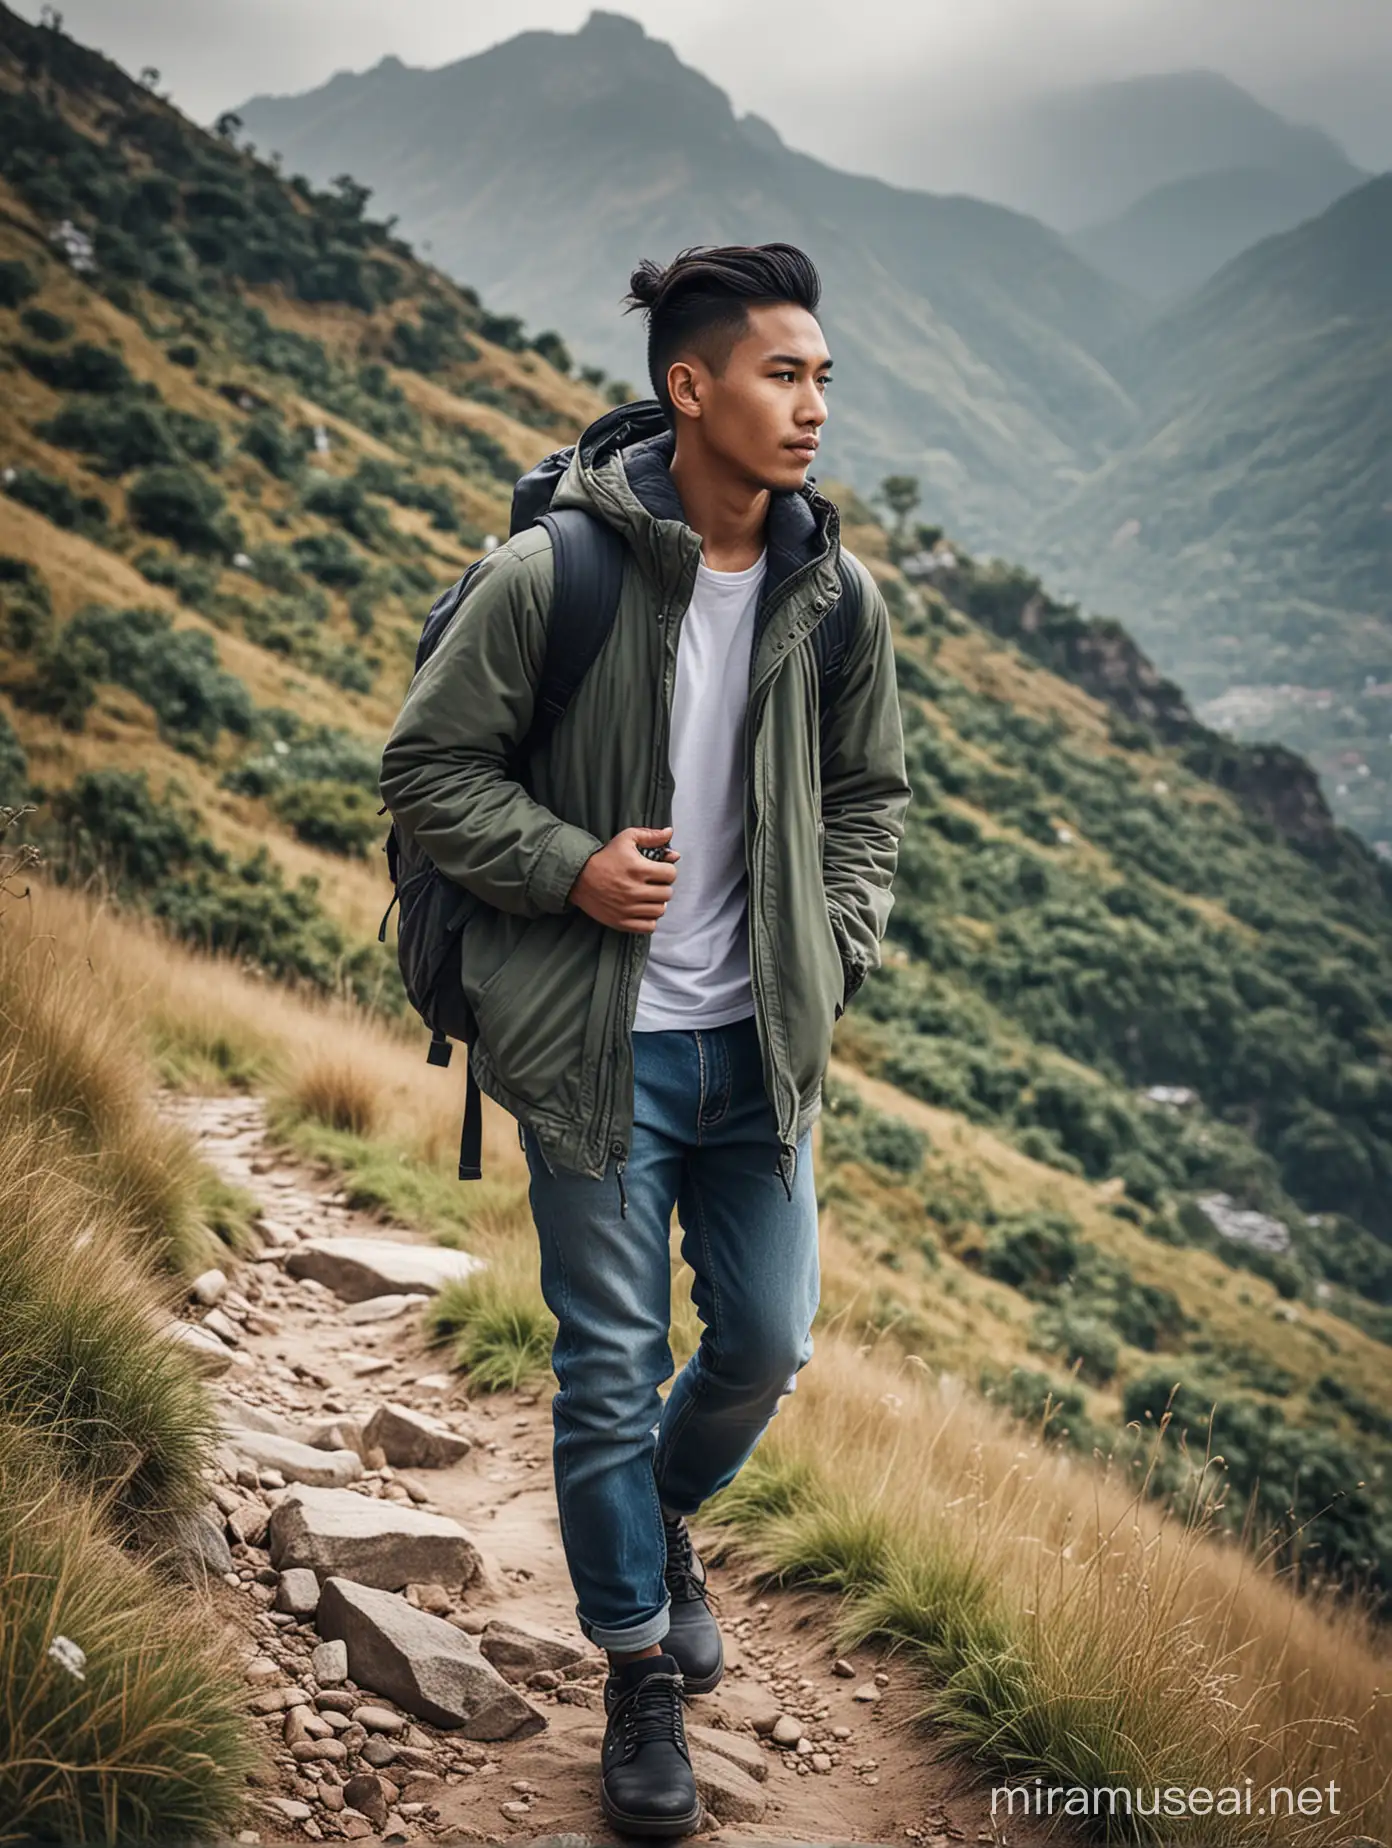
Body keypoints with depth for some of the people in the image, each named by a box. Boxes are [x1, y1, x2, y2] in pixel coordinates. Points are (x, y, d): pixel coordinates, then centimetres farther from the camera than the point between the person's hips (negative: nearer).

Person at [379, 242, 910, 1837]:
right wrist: (569, 866, -17)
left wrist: (831, 956, 2)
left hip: (760, 1047, 4)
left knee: (766, 1344, 12)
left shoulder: (837, 598, -1)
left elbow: (870, 793, 13)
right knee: (612, 1371, 6)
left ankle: (664, 1514, 45)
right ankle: (639, 1674, 27)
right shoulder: (551, 576, -14)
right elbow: (426, 765, -6)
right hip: (601, 1047, -4)